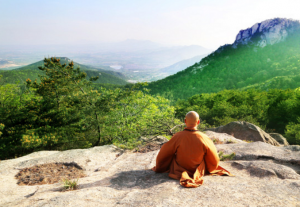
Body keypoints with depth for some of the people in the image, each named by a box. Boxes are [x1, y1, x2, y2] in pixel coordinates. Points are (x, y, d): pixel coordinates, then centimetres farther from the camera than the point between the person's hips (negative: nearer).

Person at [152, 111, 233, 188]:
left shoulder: (177, 137, -27)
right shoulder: (204, 139, -25)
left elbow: (163, 155, -15)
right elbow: (215, 160, -11)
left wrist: (159, 168, 6)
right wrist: (209, 170, 12)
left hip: (179, 170, 0)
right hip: (198, 171, 1)